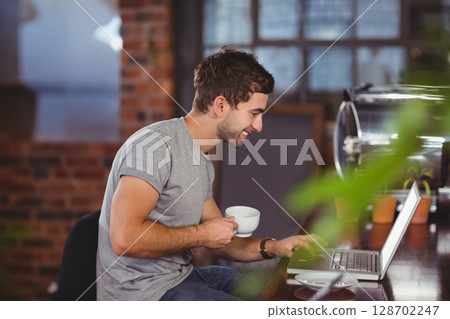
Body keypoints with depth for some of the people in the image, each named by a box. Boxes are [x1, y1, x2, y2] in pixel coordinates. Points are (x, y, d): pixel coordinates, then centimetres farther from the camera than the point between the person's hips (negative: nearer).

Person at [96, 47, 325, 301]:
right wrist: (200, 234, -17)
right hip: (142, 293, -9)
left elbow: (222, 239, 18)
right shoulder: (154, 144, -19)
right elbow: (124, 238, -29)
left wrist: (272, 248, 0)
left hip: (180, 275, 9)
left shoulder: (203, 164, 12)